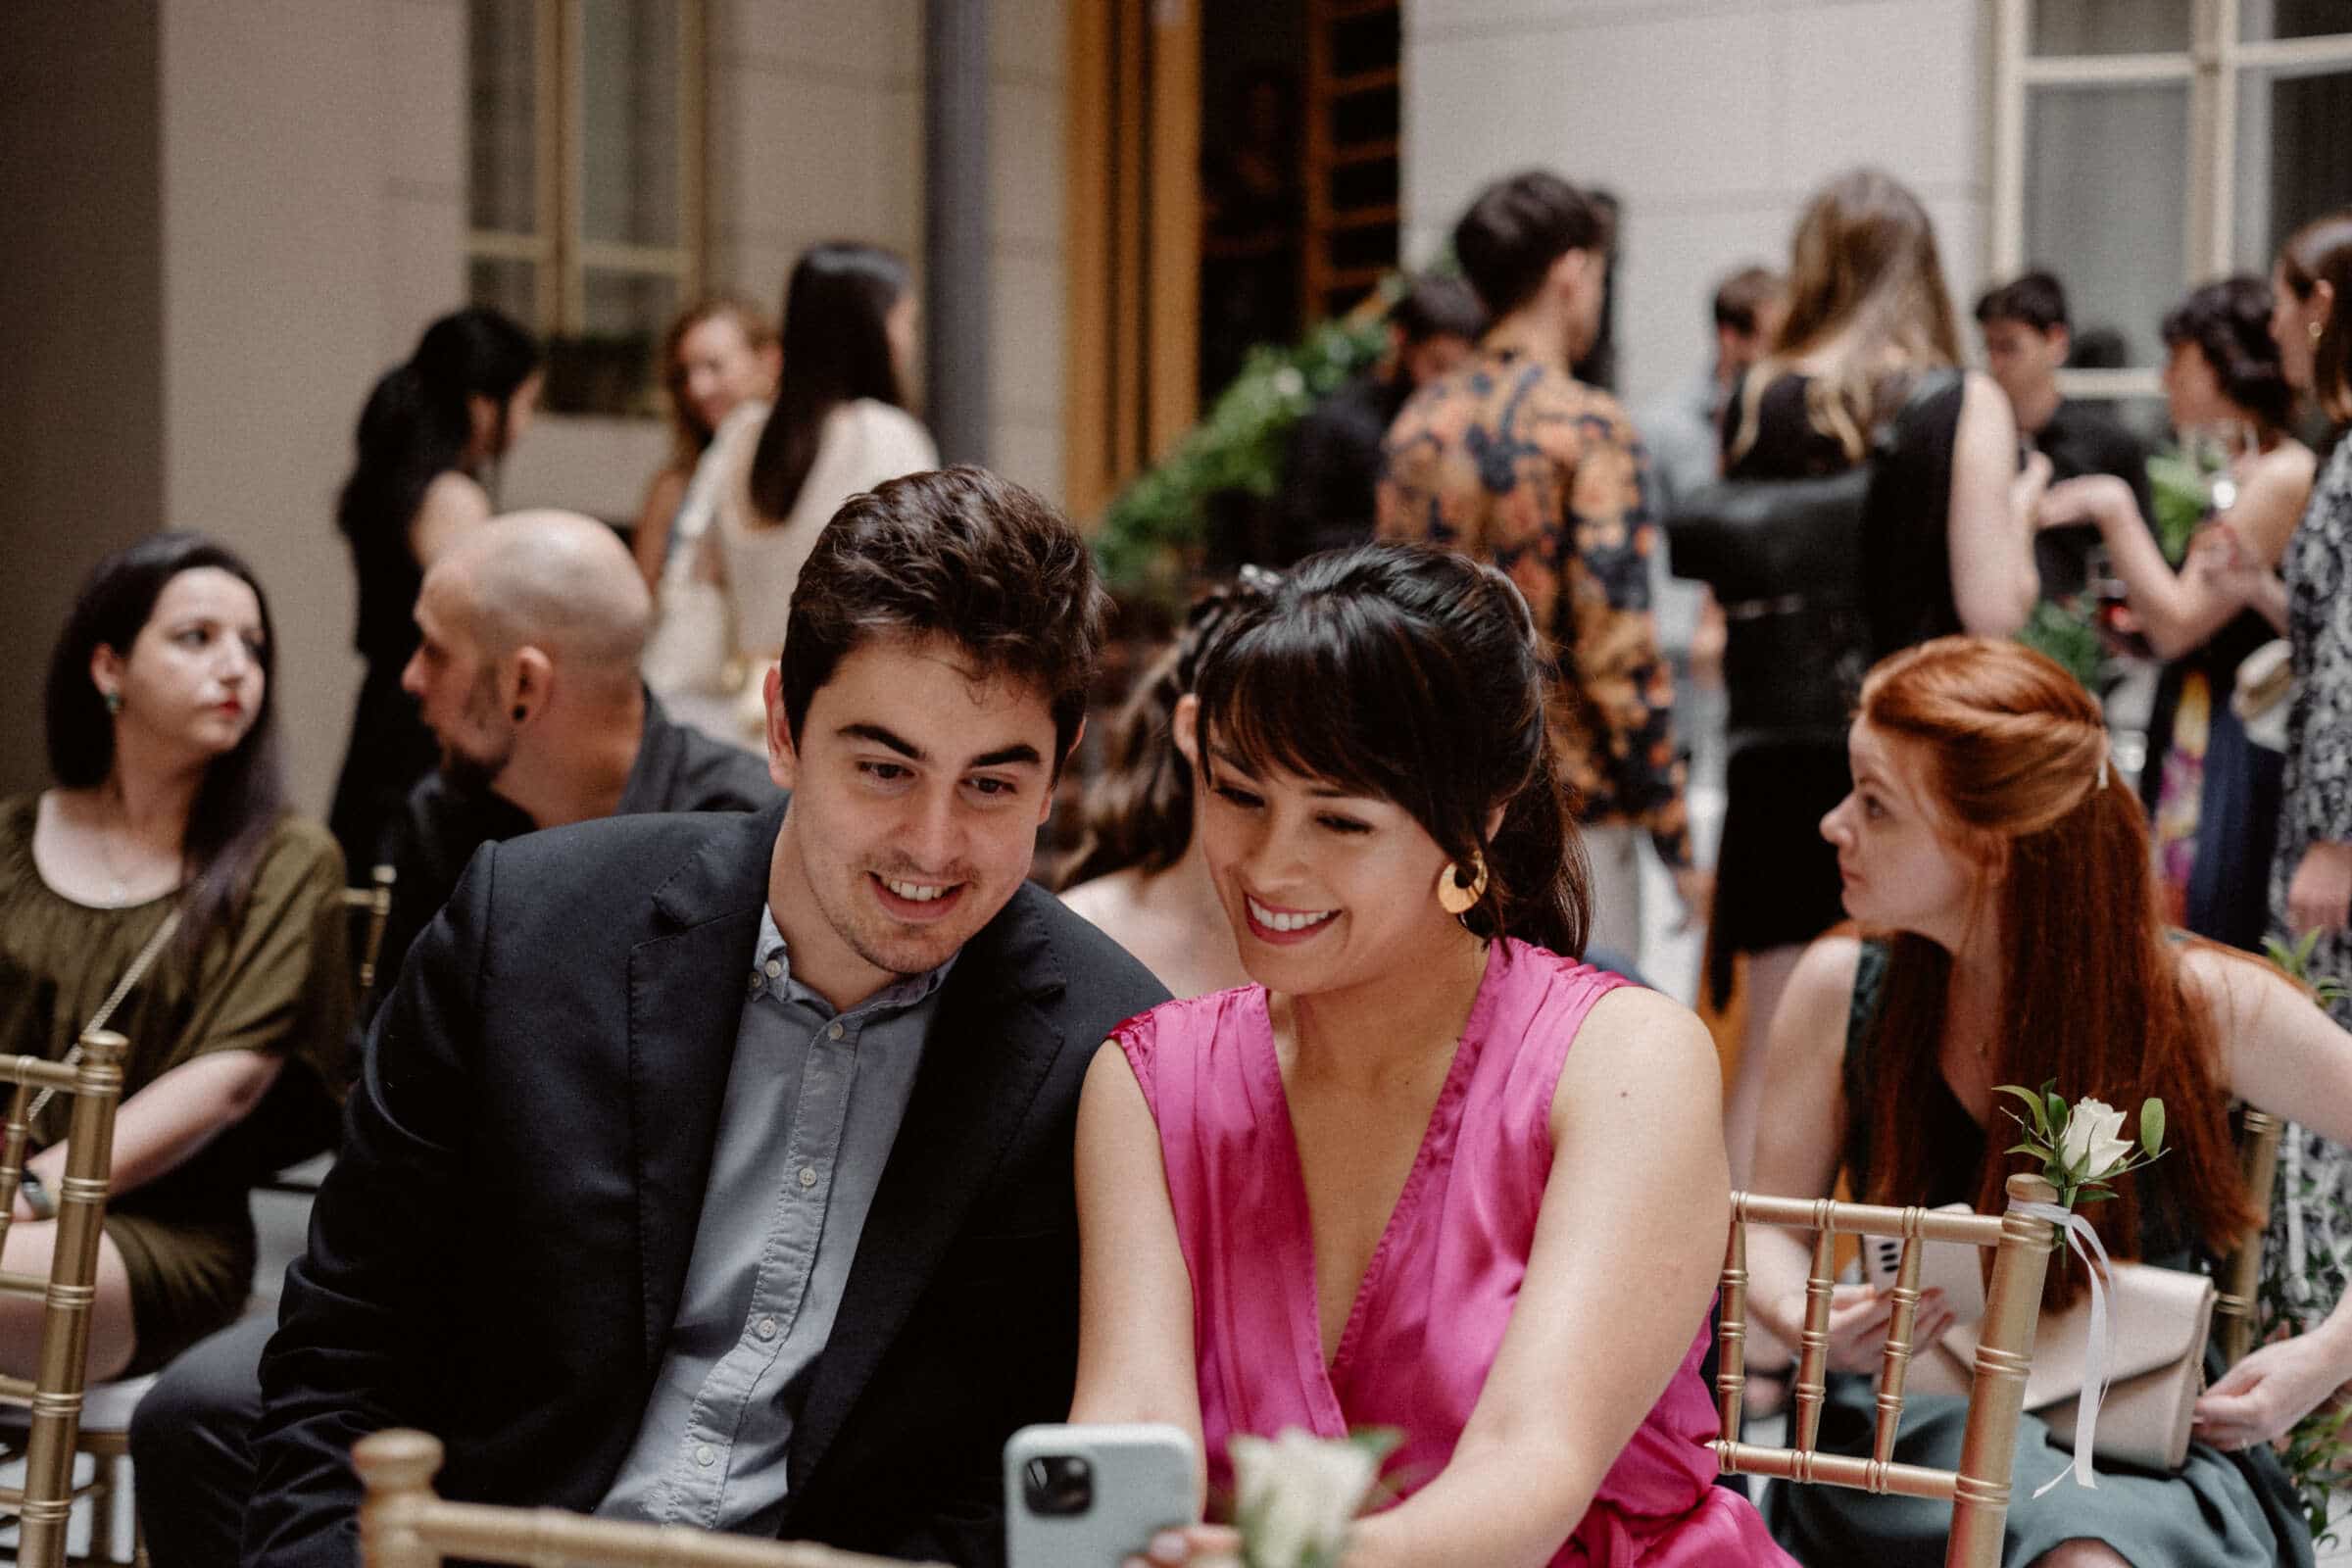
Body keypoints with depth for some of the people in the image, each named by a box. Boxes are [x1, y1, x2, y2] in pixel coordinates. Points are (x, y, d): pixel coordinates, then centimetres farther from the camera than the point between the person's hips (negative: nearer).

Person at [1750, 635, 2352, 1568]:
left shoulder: (2198, 1006, -8)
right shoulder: (1840, 989, -2)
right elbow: (1772, 1227, 7)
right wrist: (1800, 1317, -14)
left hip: (2152, 1459, -1)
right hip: (1911, 1435, 1)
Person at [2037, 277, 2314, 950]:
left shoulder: (2283, 478, -14)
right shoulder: (2238, 475, 15)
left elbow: (2178, 622, -16)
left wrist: (2113, 509, -12)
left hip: (2234, 758, -10)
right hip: (2190, 740, 10)